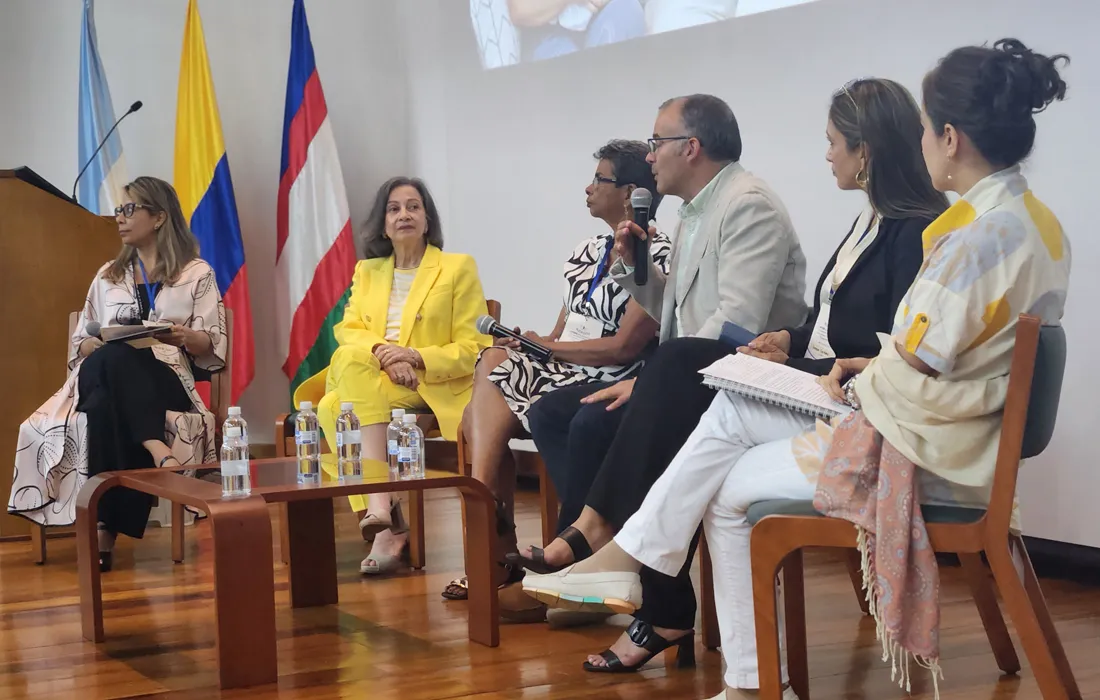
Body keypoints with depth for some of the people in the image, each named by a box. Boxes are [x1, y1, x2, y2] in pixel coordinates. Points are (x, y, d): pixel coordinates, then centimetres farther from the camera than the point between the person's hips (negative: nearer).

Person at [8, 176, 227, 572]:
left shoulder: (197, 273, 12)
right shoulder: (108, 275, 25)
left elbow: (213, 346, 5)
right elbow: (80, 343, 20)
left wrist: (184, 336, -17)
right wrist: (99, 343, -5)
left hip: (166, 381, -3)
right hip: (105, 376, 3)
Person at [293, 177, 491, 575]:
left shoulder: (458, 268, 9)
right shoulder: (367, 271, 22)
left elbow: (473, 348, 1)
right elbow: (348, 329, 8)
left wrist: (417, 357, -16)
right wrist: (382, 352, -15)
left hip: (432, 384, -4)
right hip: (369, 380, 4)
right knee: (331, 407, -32)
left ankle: (380, 517, -35)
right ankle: (384, 518, -37)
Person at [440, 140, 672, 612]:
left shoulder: (657, 257, -8)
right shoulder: (586, 253, 19)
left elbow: (624, 347, -15)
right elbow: (560, 334, 15)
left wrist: (544, 345, -11)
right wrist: (522, 346, -5)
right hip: (562, 376, 8)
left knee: (483, 416, -22)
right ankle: (500, 553, -12)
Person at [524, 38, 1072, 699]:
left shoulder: (980, 236, -24)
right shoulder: (1037, 222, 7)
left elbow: (912, 379, -22)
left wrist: (858, 388, -2)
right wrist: (878, 368, 8)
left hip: (925, 453, -10)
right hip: (963, 435, 10)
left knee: (729, 490, 6)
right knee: (732, 409, 9)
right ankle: (626, 558, 9)